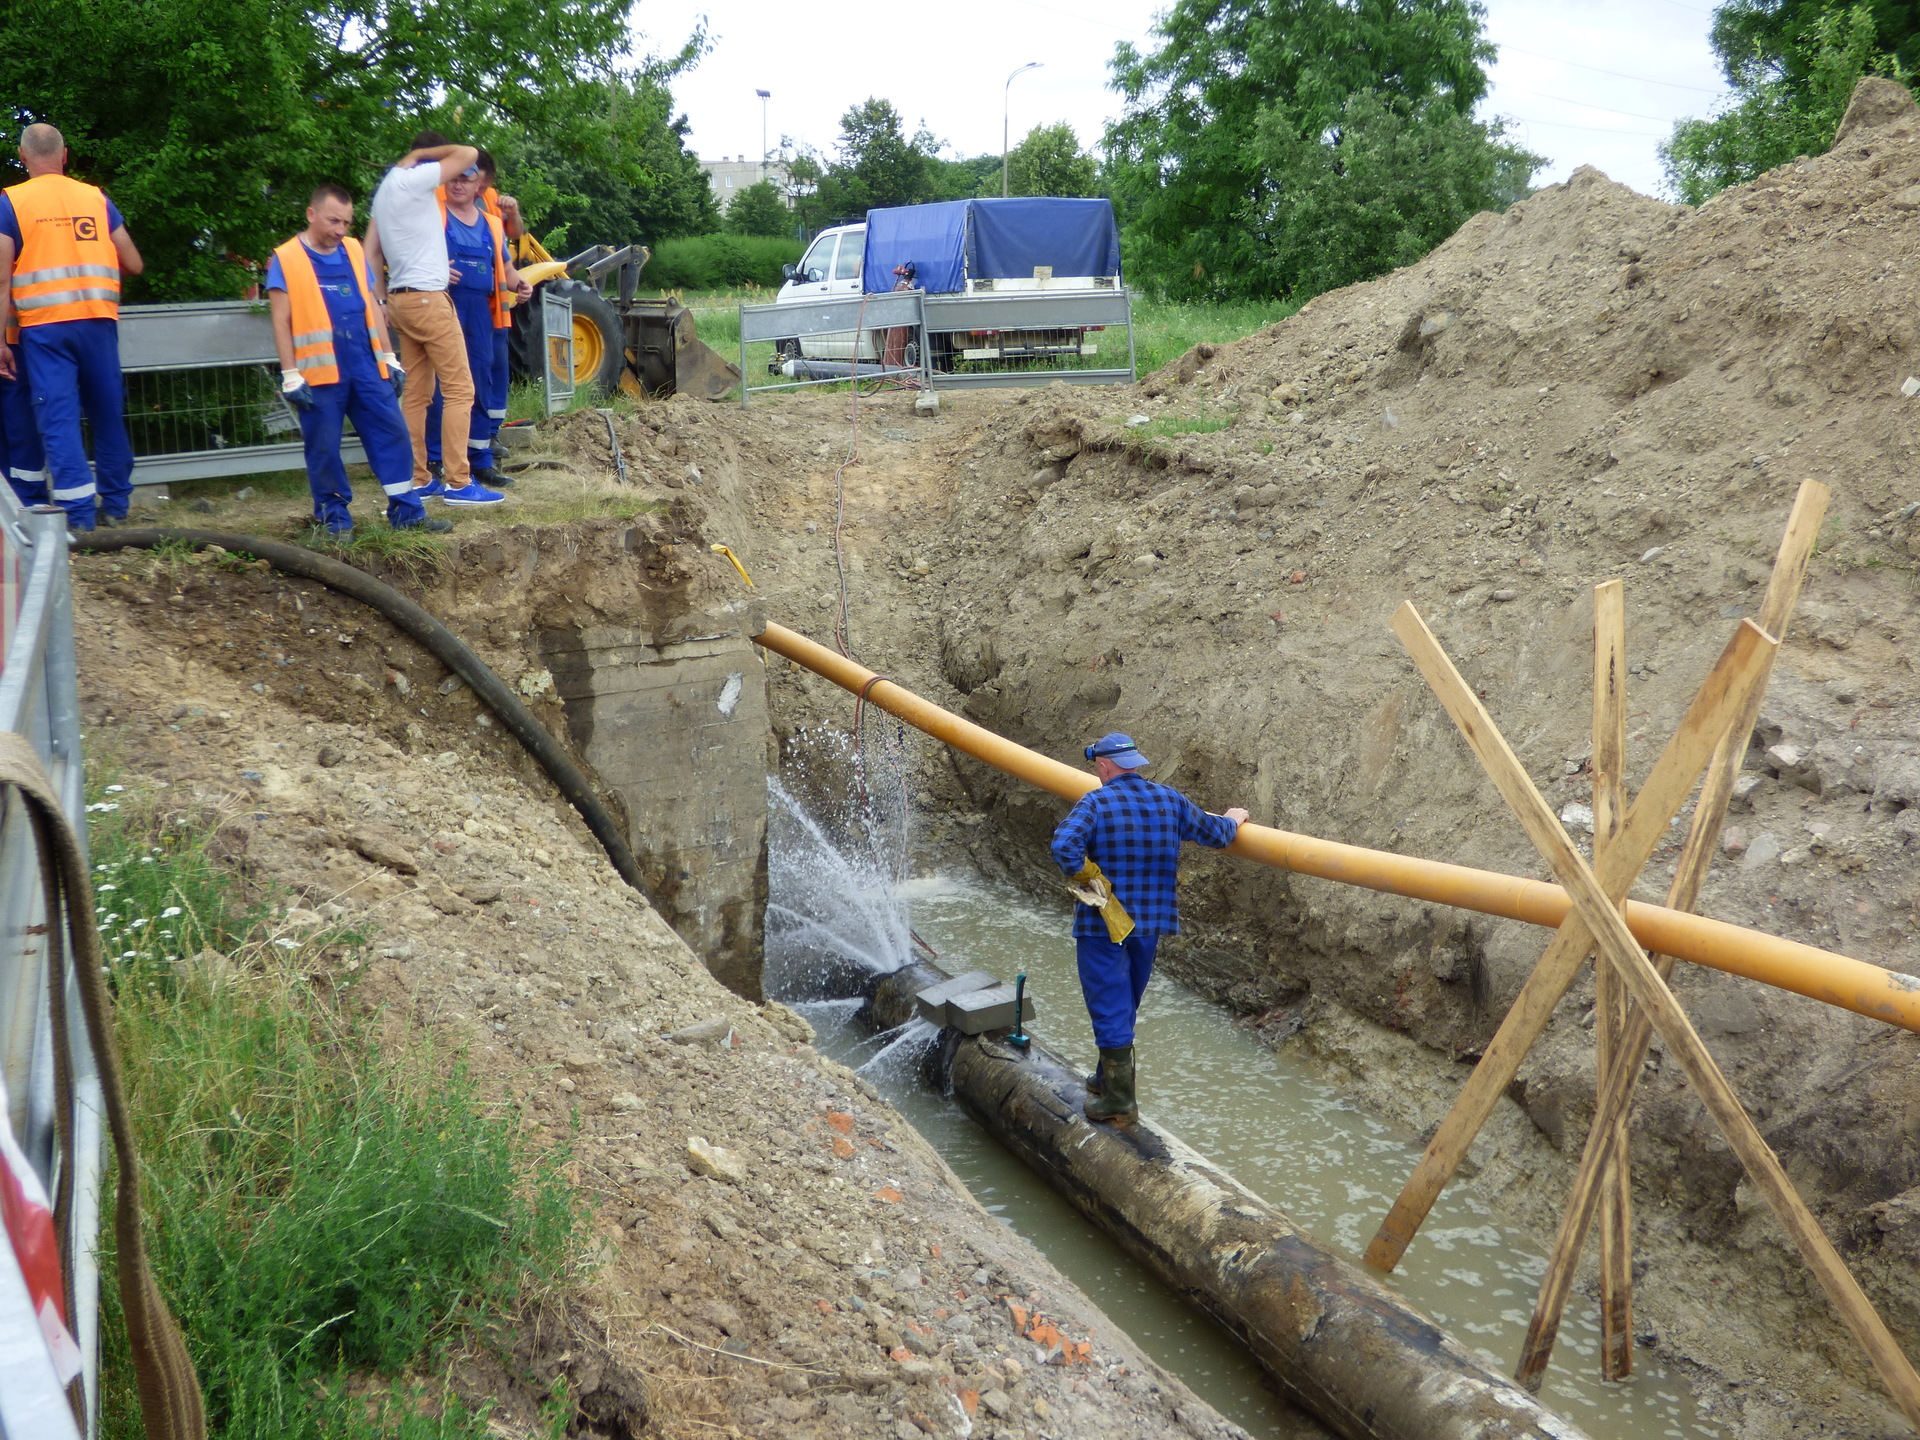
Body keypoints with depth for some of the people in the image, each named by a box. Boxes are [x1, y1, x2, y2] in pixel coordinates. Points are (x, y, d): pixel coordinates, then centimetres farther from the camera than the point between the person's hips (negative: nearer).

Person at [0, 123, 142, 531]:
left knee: (59, 417, -2)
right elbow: (134, 265, 11)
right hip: (98, 320, 2)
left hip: (43, 325, -2)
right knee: (107, 413, 13)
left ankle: (79, 515, -8)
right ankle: (115, 504, 20)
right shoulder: (97, 198, 8)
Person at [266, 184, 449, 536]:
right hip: (320, 371, -4)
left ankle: (406, 511, 8)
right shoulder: (285, 260, -1)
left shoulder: (354, 252, 13)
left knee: (393, 433, 1)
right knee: (324, 447, 1)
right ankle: (333, 515, 14)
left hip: (365, 365, 4)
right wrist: (291, 376, -9)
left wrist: (389, 358, 14)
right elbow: (281, 322, -3)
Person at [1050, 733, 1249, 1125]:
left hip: (1103, 922, -6)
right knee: (1125, 1005, 21)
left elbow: (1064, 845, -31)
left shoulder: (1096, 803, -14)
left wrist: (1087, 880, -15)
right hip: (1150, 922, 6)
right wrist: (1232, 820, 32)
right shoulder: (1170, 800, 3)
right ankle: (1108, 1078, 36)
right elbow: (1215, 834, 11)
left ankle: (1119, 1101, 2)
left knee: (1109, 1006, 0)